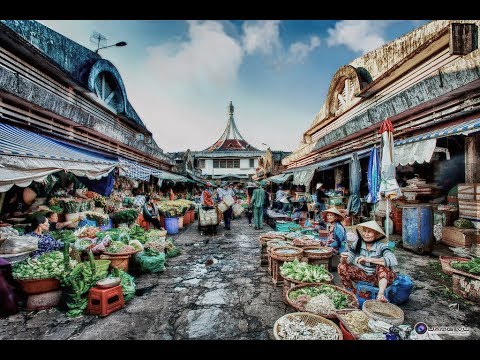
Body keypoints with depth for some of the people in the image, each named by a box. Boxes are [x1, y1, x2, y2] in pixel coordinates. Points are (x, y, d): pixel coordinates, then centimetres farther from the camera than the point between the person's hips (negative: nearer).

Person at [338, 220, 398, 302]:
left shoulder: (381, 246, -17)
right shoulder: (357, 244, -8)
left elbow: (392, 260, -36)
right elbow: (348, 260, -5)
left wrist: (368, 260, -41)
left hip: (378, 276, -3)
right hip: (362, 274, 3)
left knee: (382, 266, -31)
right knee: (342, 267, -17)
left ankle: (381, 294, -43)